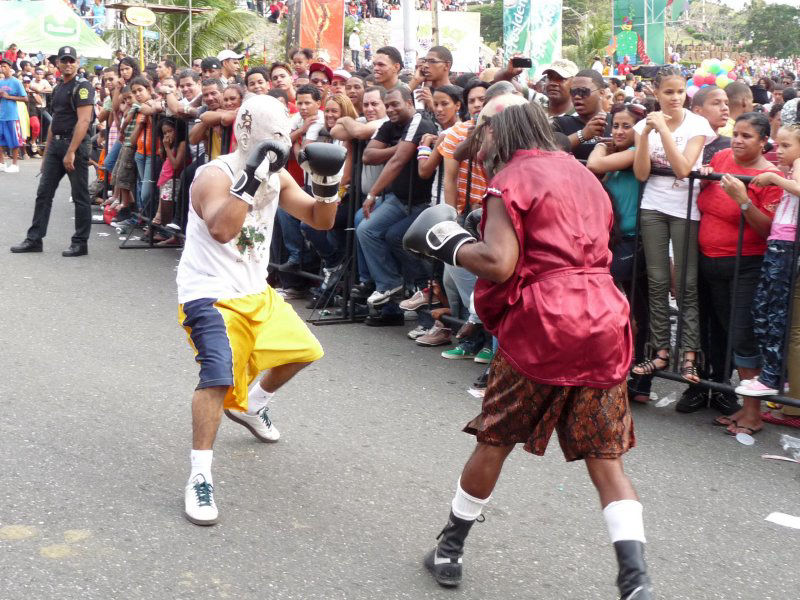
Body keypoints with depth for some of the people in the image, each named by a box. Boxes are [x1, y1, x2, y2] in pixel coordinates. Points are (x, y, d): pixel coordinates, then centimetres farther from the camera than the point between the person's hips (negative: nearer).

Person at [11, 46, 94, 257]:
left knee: (80, 196, 0)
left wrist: (71, 152, -23)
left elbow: (83, 121, -18)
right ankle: (34, 239, 11)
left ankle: (80, 243, 7)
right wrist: (47, 151, 18)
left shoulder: (82, 86, -9)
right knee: (44, 193, 6)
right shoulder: (58, 89, 17)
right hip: (55, 144, 8)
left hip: (75, 144, -8)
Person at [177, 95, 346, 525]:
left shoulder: (277, 176, 3)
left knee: (302, 351, 20)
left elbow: (320, 221, 7)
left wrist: (327, 184, -11)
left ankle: (252, 406, 44)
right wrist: (251, 180, -42)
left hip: (255, 291, 9)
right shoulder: (215, 175, -20)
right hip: (210, 293, -8)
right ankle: (199, 478, -19)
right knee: (219, 375, -26)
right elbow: (221, 230, -38)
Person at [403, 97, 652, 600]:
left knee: (494, 440, 11)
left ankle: (450, 551, 26)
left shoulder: (511, 180, -4)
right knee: (606, 461, 6)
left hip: (540, 328, -5)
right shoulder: (582, 173, 18)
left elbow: (498, 263, -16)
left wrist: (446, 242, 0)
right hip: (603, 321, 6)